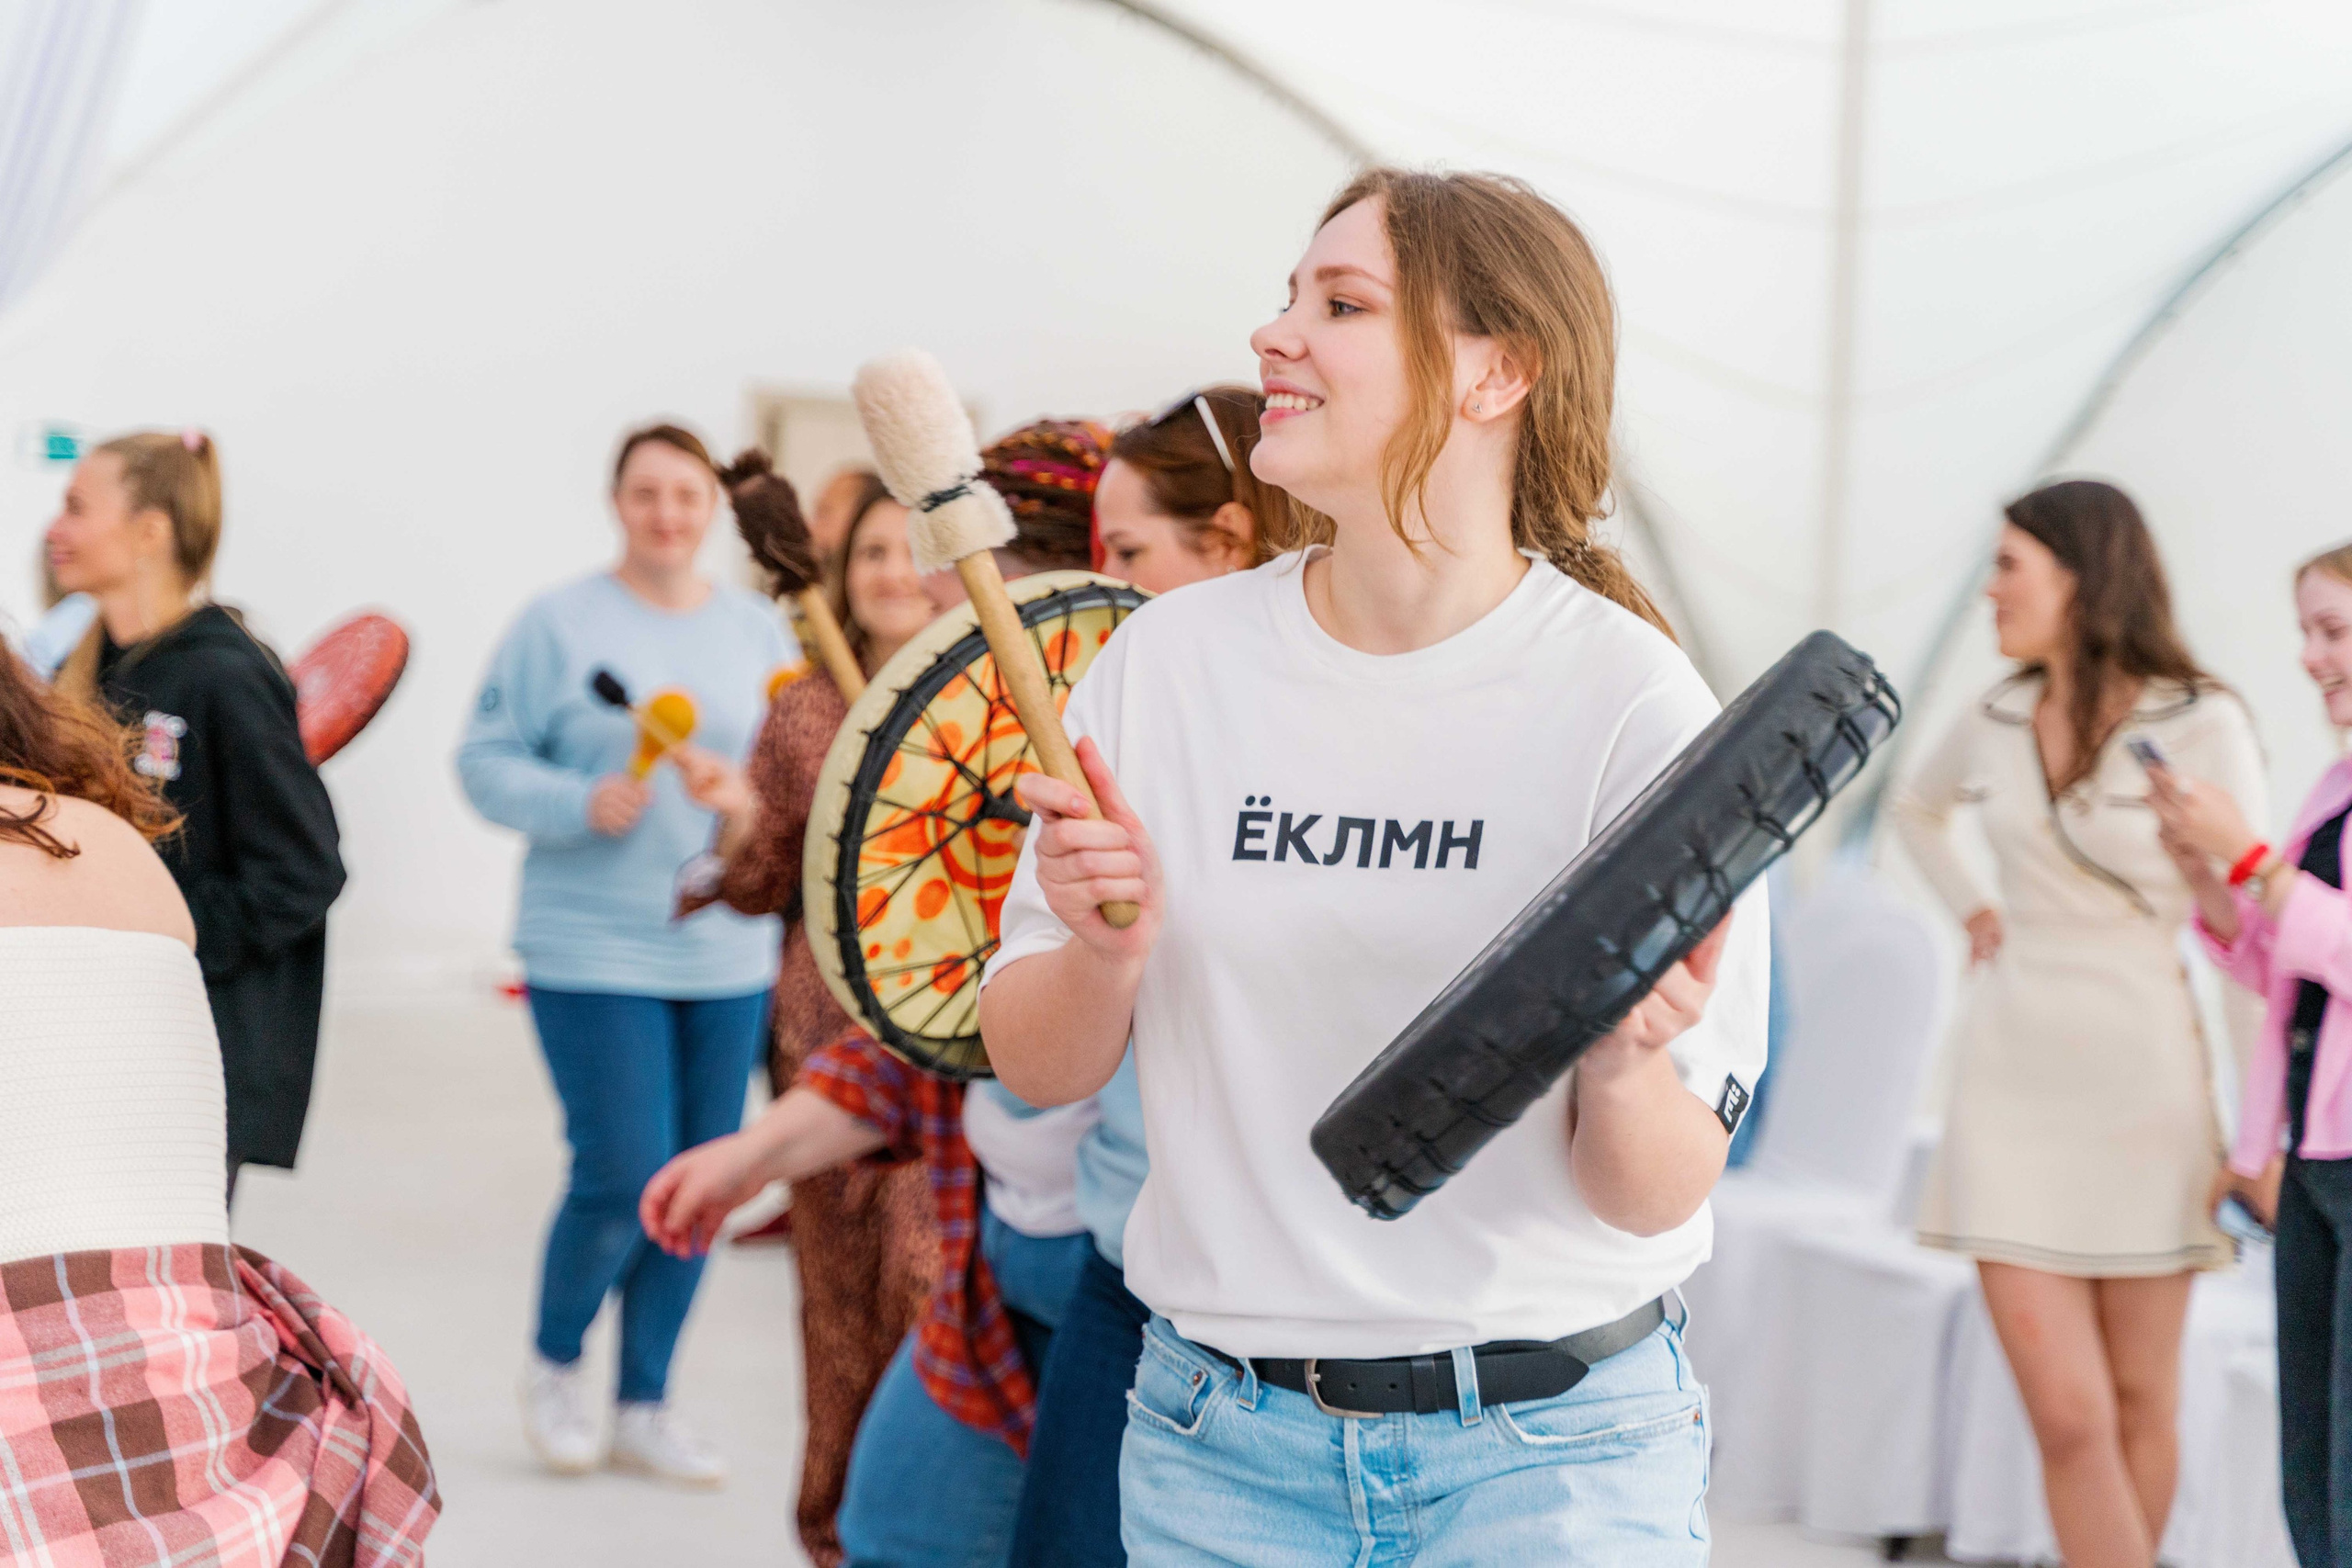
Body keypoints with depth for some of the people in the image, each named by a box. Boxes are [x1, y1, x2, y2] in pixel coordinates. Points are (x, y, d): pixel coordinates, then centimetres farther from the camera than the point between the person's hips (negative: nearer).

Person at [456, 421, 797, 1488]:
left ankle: (645, 1407, 22)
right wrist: (582, 805, -20)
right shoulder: (560, 623, -4)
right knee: (623, 1178, -10)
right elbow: (488, 761, -4)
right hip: (594, 951, -5)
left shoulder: (756, 628, 9)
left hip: (727, 954, 5)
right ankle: (553, 1362, 18)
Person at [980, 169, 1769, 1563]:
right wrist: (1106, 956, -16)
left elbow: (1657, 1198, -9)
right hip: (1222, 1441, 3)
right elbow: (1037, 1069, 4)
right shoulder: (1171, 661, -1)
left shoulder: (1632, 703, -11)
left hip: (1549, 1452, -3)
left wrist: (1616, 1068, -30)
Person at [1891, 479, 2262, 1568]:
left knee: (2140, 1403, 9)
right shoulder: (1998, 723, 5)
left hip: (2143, 1082, -3)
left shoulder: (2200, 725, -8)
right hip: (2010, 1079, 3)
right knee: (2068, 1417, -6)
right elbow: (1915, 805, 29)